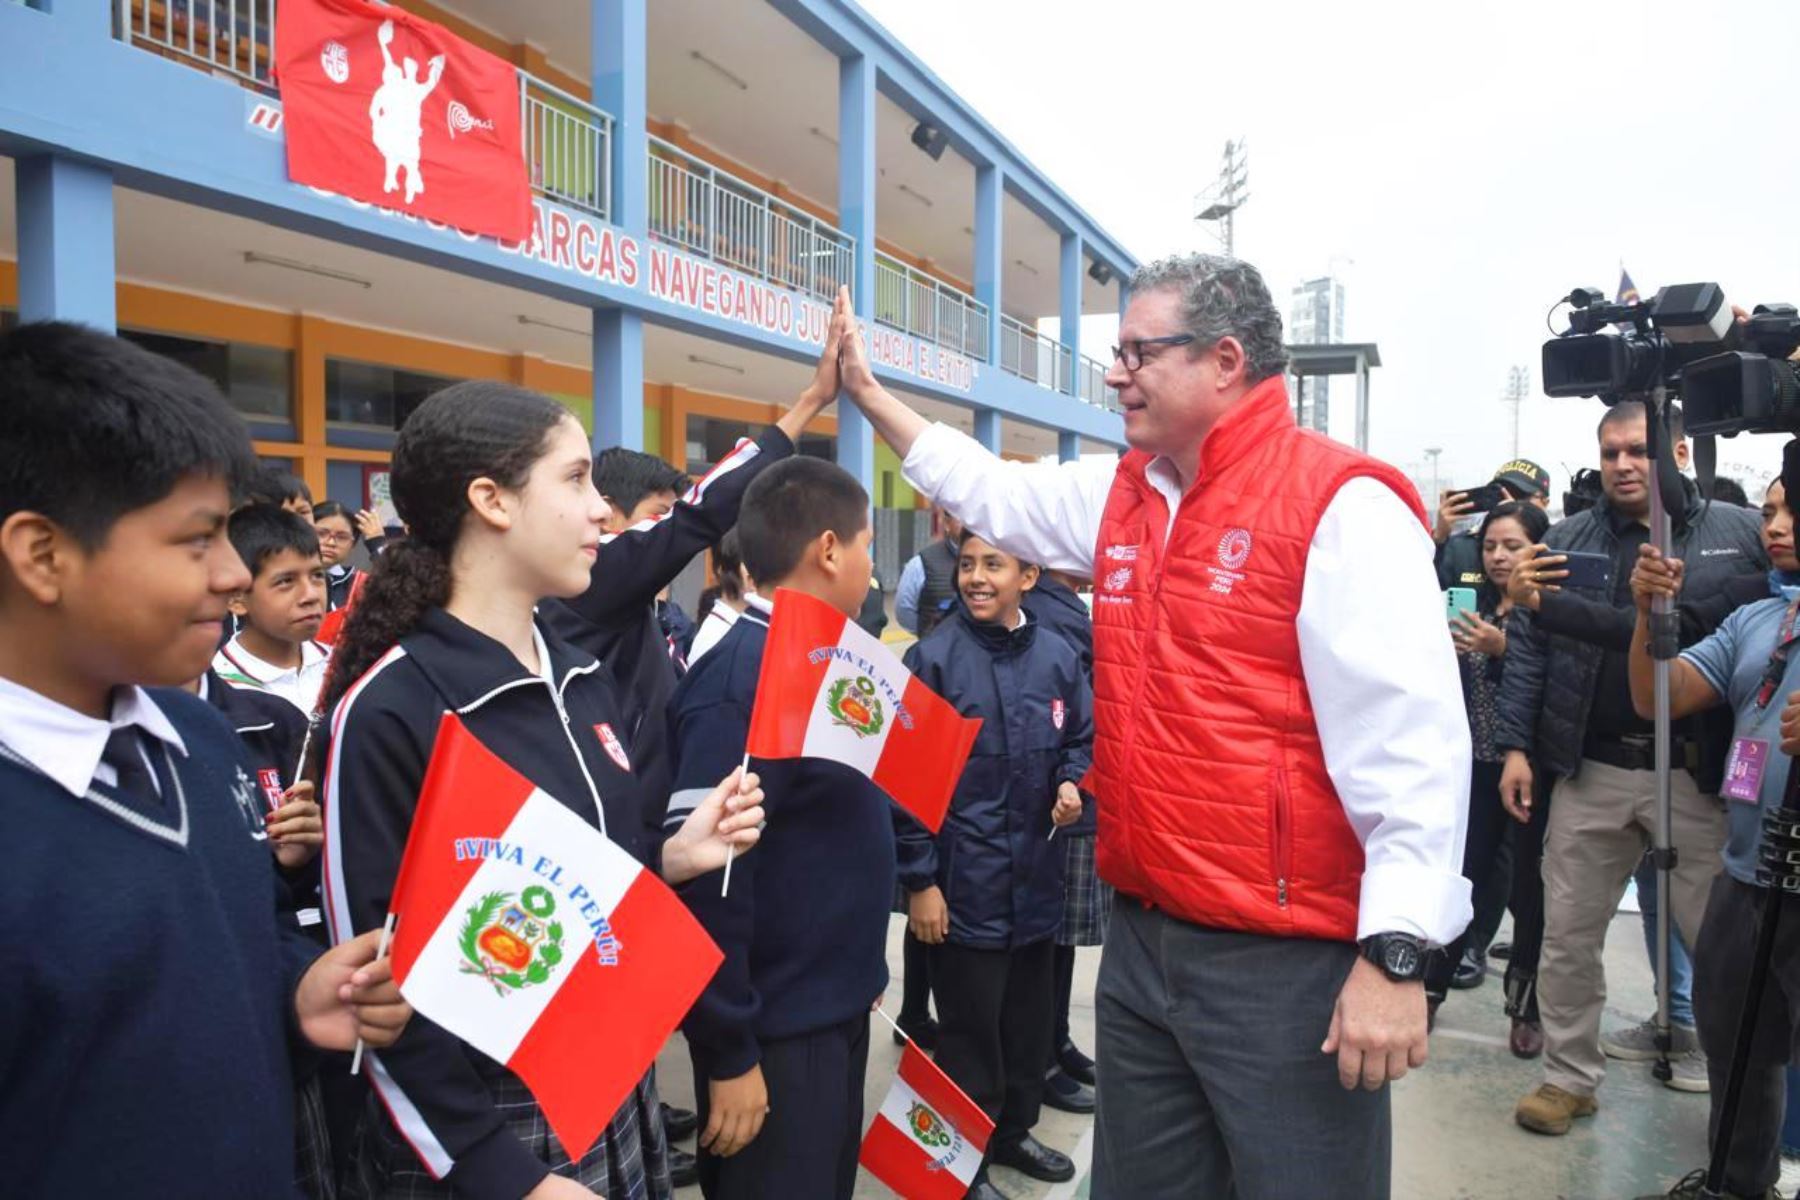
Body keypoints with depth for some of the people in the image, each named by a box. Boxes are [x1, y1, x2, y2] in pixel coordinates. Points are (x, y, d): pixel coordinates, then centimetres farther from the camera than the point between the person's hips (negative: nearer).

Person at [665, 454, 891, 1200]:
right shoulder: (744, 679, -24)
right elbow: (707, 873, -26)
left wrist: (856, 970, 16)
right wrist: (729, 1052, -20)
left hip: (835, 1010, 9)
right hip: (777, 1032, -9)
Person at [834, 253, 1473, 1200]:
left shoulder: (1340, 507, -15)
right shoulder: (1120, 497, 9)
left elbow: (1411, 738, -20)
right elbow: (992, 492, 24)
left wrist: (1394, 955, -22)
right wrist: (865, 391, 27)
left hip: (1290, 962, -7)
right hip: (1141, 937, 8)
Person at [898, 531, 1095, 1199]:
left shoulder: (1056, 656, 0)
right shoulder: (933, 659, -12)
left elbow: (1084, 740, 14)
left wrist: (1073, 785, -7)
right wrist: (919, 880, -12)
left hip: (1036, 876, 5)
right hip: (965, 882, -5)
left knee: (1030, 1017, 20)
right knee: (969, 1027, 8)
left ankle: (1013, 1129, 42)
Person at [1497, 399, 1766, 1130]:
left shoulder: (1743, 534, 3)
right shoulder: (1567, 540, 7)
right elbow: (1527, 648, 5)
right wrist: (1516, 746, -2)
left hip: (1701, 774, -1)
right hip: (1590, 770, 2)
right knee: (1568, 933, 8)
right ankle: (1570, 1075, 24)